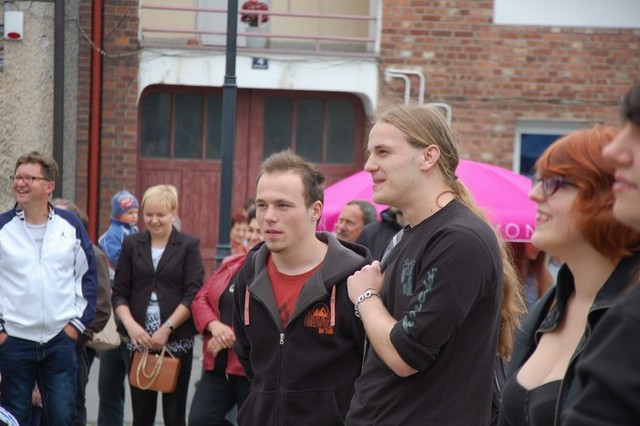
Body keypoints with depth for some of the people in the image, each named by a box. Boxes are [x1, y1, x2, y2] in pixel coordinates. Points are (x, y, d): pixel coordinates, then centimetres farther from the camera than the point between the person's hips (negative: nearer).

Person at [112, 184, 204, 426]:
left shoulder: (189, 246, 2)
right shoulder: (131, 245, 10)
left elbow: (193, 295, -6)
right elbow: (119, 293, 6)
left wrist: (167, 328, -14)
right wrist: (131, 325, -11)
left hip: (176, 340, -2)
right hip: (139, 341, 3)